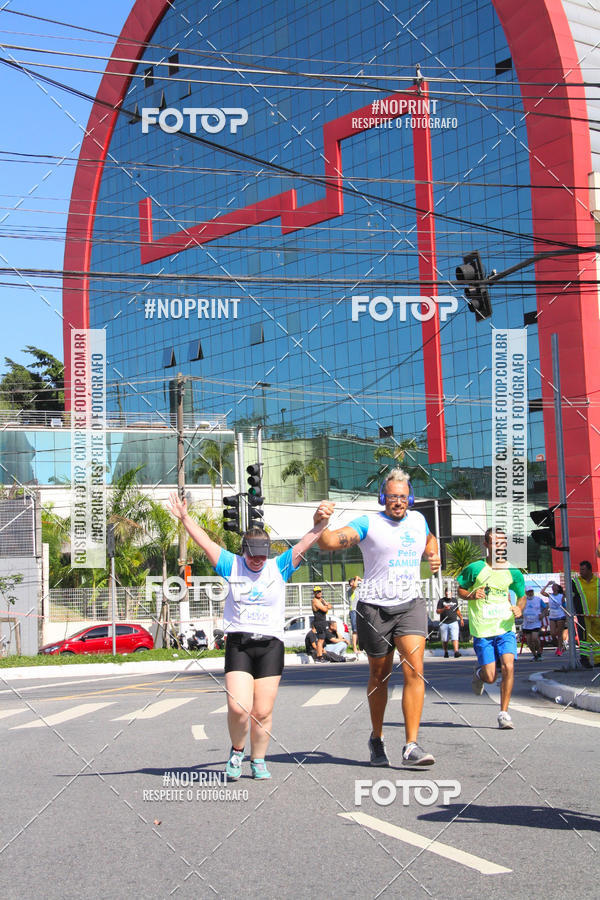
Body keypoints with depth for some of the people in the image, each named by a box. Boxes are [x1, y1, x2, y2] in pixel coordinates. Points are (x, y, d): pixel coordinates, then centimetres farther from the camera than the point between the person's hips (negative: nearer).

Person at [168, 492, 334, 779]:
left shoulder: (279, 567, 6)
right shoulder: (231, 566, 5)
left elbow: (306, 542, -1)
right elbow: (204, 541, 1)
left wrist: (320, 521, -16)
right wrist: (184, 518, -9)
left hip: (271, 644, 1)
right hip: (238, 644, -1)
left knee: (263, 711, 0)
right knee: (238, 708, -13)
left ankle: (258, 759, 22)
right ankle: (237, 751, 15)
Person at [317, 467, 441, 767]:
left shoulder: (417, 520, 11)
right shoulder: (369, 524, -4)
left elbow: (429, 539, 36)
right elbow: (330, 542, -17)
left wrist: (433, 555, 15)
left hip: (411, 604, 3)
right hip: (375, 607, -3)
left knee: (414, 670, -14)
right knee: (379, 674, 9)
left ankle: (411, 747, -15)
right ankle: (377, 739, 30)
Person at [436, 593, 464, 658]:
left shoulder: (455, 600, 16)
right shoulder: (441, 601, 5)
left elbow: (458, 611, 28)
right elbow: (437, 611, -3)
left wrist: (461, 618, 22)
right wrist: (444, 609, -21)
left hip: (453, 622, 1)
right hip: (444, 623, -1)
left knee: (455, 638, -15)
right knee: (444, 640, 5)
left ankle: (456, 652, -25)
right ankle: (446, 652, 23)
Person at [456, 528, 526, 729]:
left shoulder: (513, 572, 3)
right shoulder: (475, 568, -3)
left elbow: (522, 596, 17)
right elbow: (460, 590, 9)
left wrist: (519, 608, -4)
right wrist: (471, 595, -12)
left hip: (505, 629, 1)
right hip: (482, 631, -1)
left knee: (508, 667, -19)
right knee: (490, 677, -3)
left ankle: (504, 713, -5)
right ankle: (478, 673, 35)